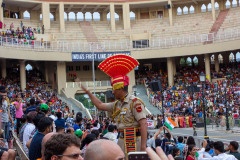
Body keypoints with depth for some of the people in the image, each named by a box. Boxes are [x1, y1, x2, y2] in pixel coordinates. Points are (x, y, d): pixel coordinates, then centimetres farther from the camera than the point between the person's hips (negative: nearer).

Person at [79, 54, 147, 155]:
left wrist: (143, 147, -23)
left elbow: (143, 124, -18)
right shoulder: (117, 104, 16)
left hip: (133, 142, -8)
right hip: (122, 141, 8)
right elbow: (100, 105, 27)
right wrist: (87, 91, 28)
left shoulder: (135, 102, -11)